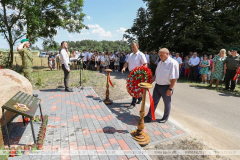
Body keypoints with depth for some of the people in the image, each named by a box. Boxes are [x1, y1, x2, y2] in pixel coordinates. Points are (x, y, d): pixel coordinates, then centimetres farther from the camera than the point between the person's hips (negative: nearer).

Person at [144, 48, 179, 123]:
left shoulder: (173, 63, -17)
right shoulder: (160, 62, 8)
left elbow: (174, 78, -20)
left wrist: (170, 89, -22)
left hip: (166, 87, -7)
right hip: (157, 85, 7)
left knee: (167, 103, 13)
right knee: (154, 102, 11)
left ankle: (165, 118, 32)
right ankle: (149, 117, 21)